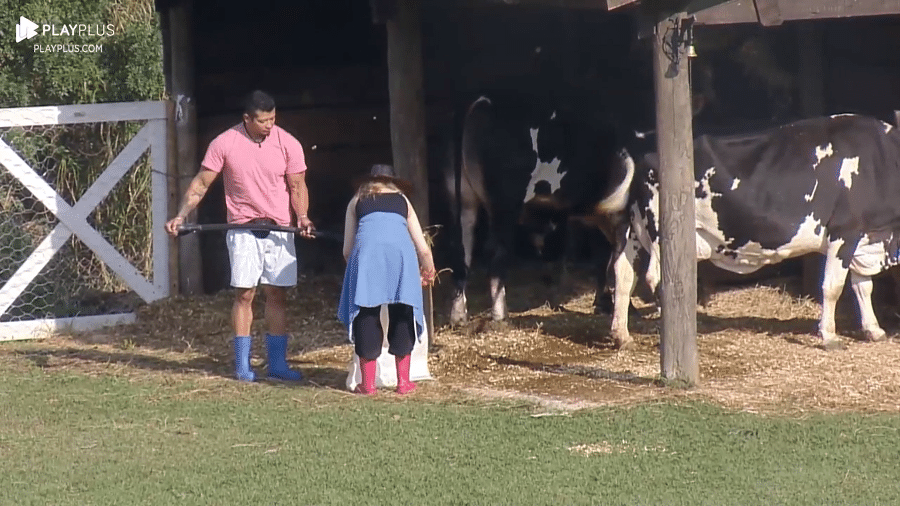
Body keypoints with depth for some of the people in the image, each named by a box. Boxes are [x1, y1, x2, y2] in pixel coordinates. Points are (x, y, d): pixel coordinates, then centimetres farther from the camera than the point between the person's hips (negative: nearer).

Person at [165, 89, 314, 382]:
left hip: (280, 230, 1)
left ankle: (277, 364, 8)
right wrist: (180, 216, -11)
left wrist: (302, 217, -15)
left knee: (277, 295, 3)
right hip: (243, 230, -1)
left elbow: (297, 186, 2)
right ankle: (242, 365, 2)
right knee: (244, 294, -3)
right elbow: (201, 183, -1)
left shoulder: (288, 144, -2)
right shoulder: (224, 144, -5)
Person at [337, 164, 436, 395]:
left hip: (367, 248, -1)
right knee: (402, 315, 12)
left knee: (366, 314, 7)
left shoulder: (357, 201, 28)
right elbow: (423, 249, 28)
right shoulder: (402, 200, 31)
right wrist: (428, 272, 47)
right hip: (401, 248, 1)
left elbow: (347, 250, 22)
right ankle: (403, 381, 13)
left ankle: (368, 383, 6)